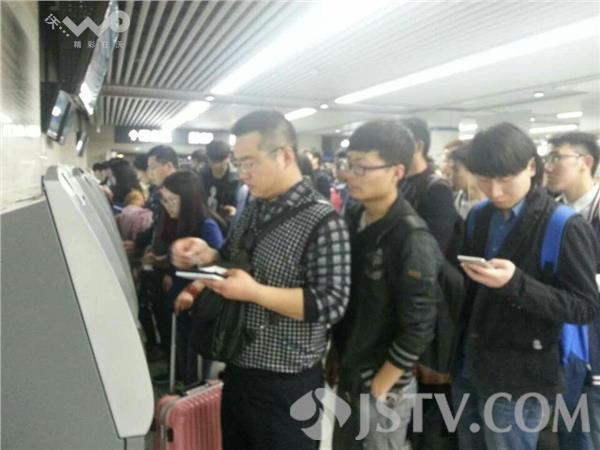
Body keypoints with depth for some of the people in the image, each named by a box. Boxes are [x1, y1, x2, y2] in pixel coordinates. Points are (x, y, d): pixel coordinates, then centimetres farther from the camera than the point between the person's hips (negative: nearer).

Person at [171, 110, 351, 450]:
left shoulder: (323, 222, -20)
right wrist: (206, 255, -5)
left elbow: (332, 304, -24)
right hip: (239, 368, 8)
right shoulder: (256, 209, 4)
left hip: (286, 382, -7)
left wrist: (254, 292, -28)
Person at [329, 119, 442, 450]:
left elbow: (418, 329, -20)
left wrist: (379, 387, -14)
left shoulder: (411, 238, -21)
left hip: (384, 387, -7)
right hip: (347, 378, 7)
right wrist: (336, 359, 9)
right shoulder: (353, 222, 1)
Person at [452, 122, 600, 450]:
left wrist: (516, 283, -29)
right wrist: (456, 352, 6)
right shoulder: (479, 218, 3)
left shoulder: (564, 228, -14)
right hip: (467, 368, 6)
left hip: (518, 379, -5)